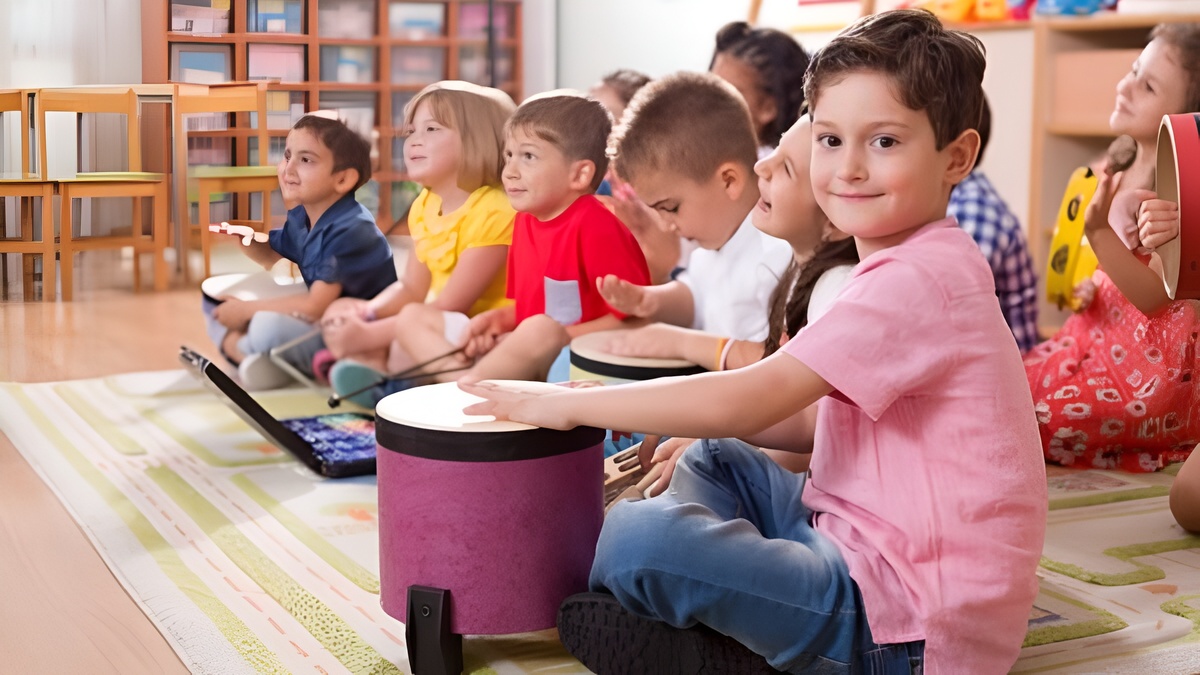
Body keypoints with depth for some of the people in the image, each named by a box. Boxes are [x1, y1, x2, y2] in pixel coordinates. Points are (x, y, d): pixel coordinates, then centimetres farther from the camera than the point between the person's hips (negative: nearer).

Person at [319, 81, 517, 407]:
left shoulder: (493, 211, -21)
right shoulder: (424, 206, 7)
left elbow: (449, 306, -23)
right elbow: (411, 289, 11)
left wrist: (370, 335, -23)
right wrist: (367, 312, -10)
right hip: (434, 325, 10)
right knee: (340, 311, 2)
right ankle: (376, 368, -24)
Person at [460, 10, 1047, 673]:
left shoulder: (918, 280, -21)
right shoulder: (912, 267, 14)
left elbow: (746, 400, -24)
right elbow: (846, 418, 17)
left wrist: (567, 404, -15)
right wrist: (696, 424, 6)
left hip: (905, 622, -11)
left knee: (636, 537, -24)